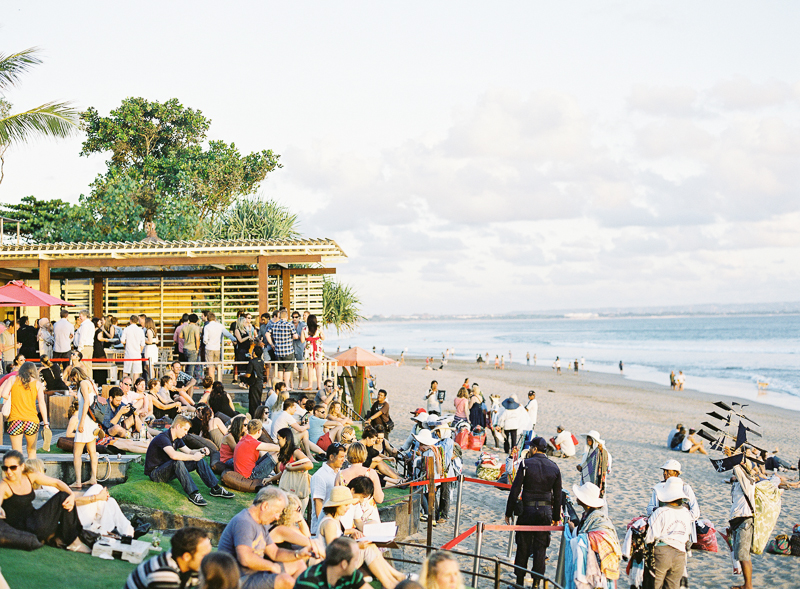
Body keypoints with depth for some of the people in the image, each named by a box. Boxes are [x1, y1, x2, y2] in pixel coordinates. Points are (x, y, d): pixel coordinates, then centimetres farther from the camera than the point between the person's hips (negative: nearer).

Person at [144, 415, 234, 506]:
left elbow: (188, 452, 13)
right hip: (155, 472, -9)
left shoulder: (177, 439, 8)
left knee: (199, 461, -5)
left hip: (168, 469, 9)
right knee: (177, 462, -38)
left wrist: (200, 451, -8)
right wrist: (193, 457, -29)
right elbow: (174, 455, -39)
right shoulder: (163, 438, -23)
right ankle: (193, 494, -42)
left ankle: (215, 488, -10)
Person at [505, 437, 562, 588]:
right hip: (546, 511, 3)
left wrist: (509, 512, -1)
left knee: (523, 547, 7)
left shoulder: (526, 464, -9)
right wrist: (556, 517, 16)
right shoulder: (554, 467, 2)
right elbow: (558, 495, 7)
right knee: (540, 547, 8)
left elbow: (515, 490, -9)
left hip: (527, 509, -3)